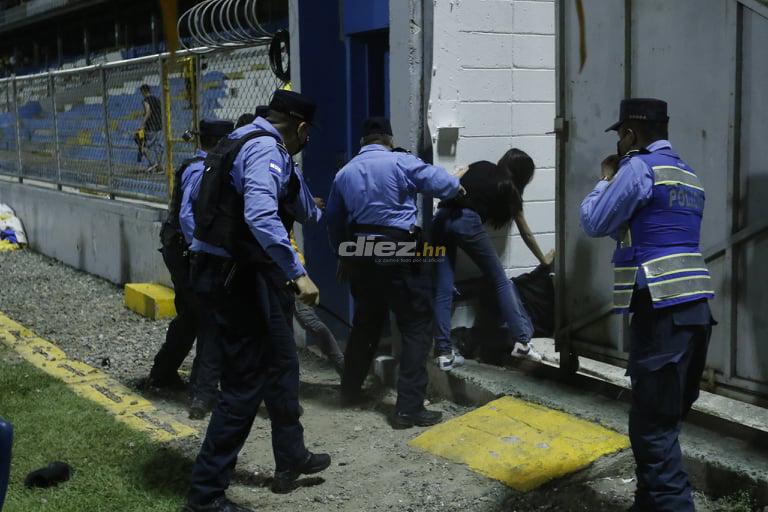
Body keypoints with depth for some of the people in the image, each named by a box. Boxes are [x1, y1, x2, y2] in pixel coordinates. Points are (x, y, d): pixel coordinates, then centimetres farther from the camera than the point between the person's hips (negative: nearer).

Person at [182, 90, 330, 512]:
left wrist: (308, 211, 57)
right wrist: (298, 273, -32)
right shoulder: (266, 149, -15)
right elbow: (261, 216, -33)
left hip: (235, 273, 11)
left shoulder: (243, 141, 17)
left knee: (282, 364, 22)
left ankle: (291, 458, 39)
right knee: (246, 383, -4)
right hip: (238, 279, -11)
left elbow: (285, 197, 39)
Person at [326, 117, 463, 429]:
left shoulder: (344, 173, 13)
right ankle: (408, 408, -5)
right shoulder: (401, 163, -5)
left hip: (361, 255, 6)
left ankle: (350, 391, 33)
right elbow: (441, 184, -6)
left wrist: (344, 256, 29)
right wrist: (457, 185, 17)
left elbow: (333, 221, 18)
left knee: (366, 323, 22)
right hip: (398, 254, -6)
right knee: (417, 327, 0)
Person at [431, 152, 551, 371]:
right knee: (501, 281, 9)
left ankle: (444, 353, 2)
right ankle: (521, 340, 6)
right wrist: (543, 259, 40)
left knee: (443, 290, 3)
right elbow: (526, 233, 28)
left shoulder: (480, 166, 27)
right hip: (467, 222, -4)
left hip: (441, 218, 4)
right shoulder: (508, 189, 19)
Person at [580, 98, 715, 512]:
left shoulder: (639, 168, -6)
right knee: (664, 421, 16)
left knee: (652, 427, -6)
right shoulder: (689, 176, 21)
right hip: (695, 307, 9)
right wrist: (618, 180, 25)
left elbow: (594, 223, -2)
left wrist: (606, 179, 13)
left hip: (662, 311, -9)